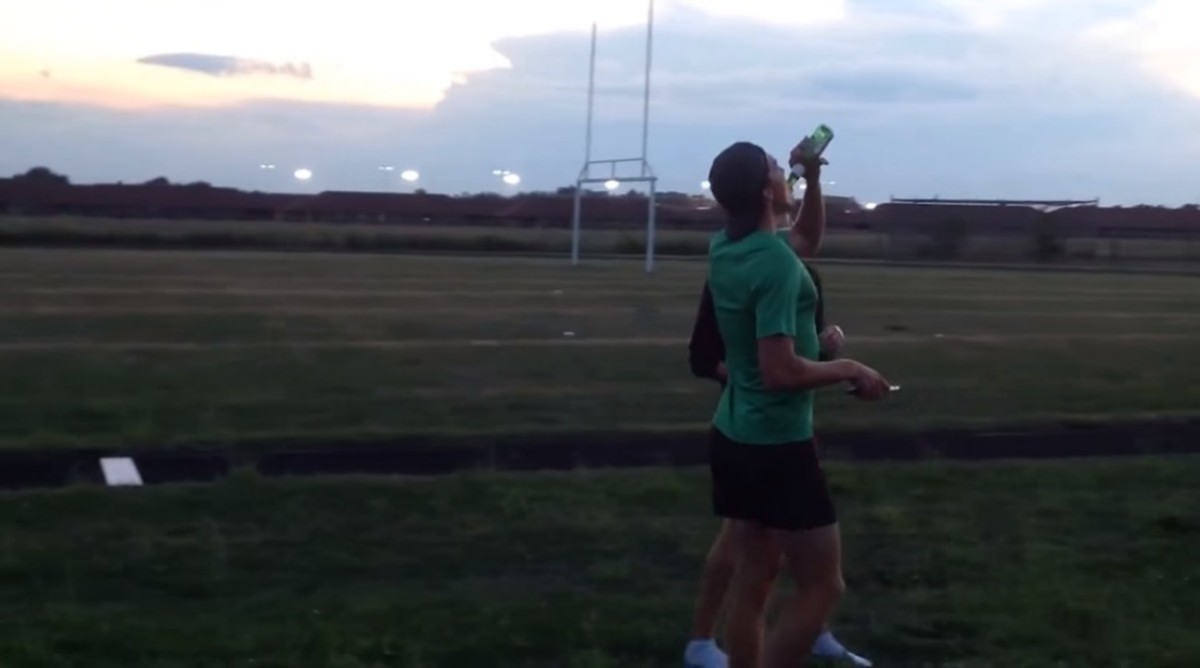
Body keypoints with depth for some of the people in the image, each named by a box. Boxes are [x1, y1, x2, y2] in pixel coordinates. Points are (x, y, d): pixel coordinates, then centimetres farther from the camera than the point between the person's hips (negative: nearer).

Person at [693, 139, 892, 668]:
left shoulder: (725, 247, 5)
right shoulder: (776, 262, -22)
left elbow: (808, 240, 24)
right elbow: (782, 371, -26)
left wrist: (813, 180, 11)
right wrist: (850, 370, -12)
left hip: (734, 438, 9)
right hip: (777, 446, -9)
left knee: (752, 579, 14)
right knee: (822, 586, 2)